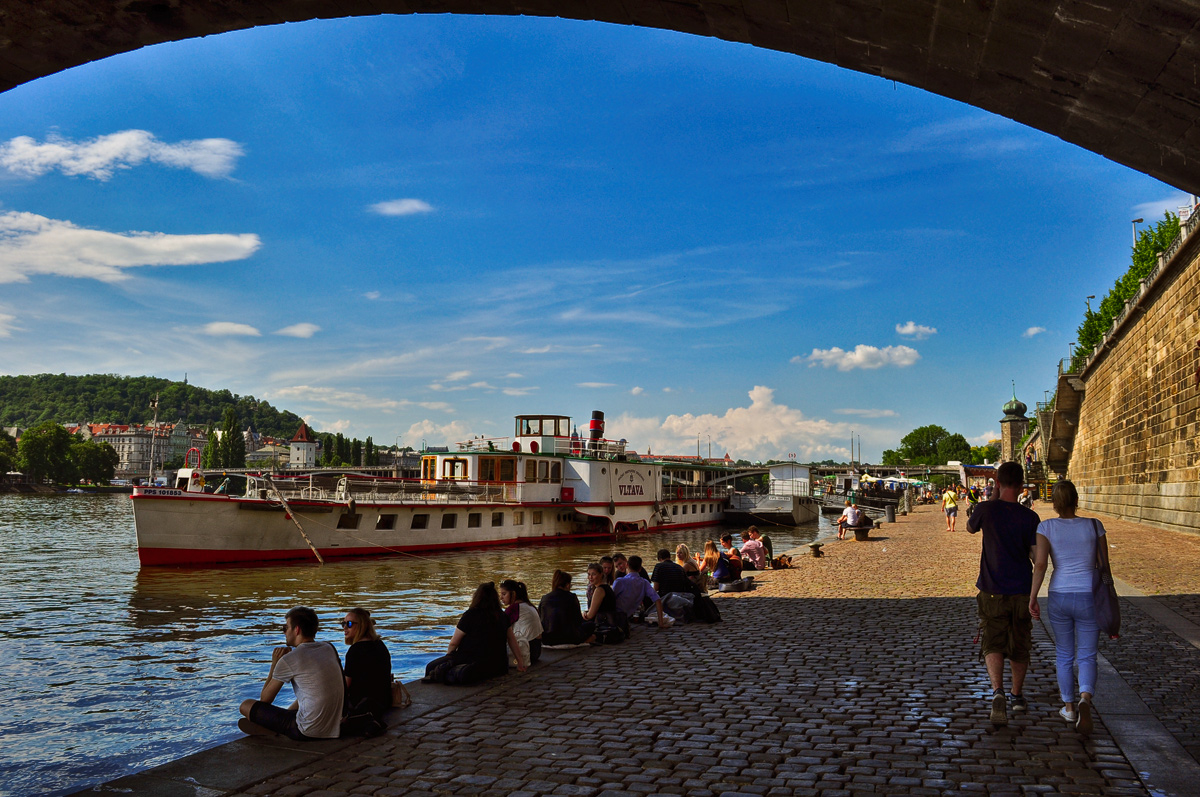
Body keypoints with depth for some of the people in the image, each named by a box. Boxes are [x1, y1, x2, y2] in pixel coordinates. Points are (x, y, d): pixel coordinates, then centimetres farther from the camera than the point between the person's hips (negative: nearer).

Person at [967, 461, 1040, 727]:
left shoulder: (986, 509, -9)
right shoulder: (1029, 517, -7)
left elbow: (970, 527, 13)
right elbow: (1038, 556, -7)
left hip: (992, 591, -2)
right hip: (1022, 590, 2)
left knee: (993, 645, -1)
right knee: (1019, 646, 17)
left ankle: (998, 691, -24)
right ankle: (1017, 695, 31)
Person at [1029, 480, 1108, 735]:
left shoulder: (1046, 527, -5)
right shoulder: (1093, 525, -2)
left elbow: (1040, 563, -15)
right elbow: (1104, 565, 4)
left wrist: (1032, 597, -9)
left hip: (1059, 597, 0)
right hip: (1089, 597, 0)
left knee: (1064, 655, 18)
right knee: (1087, 657, 7)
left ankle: (1069, 707, 27)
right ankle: (1085, 699, -19)